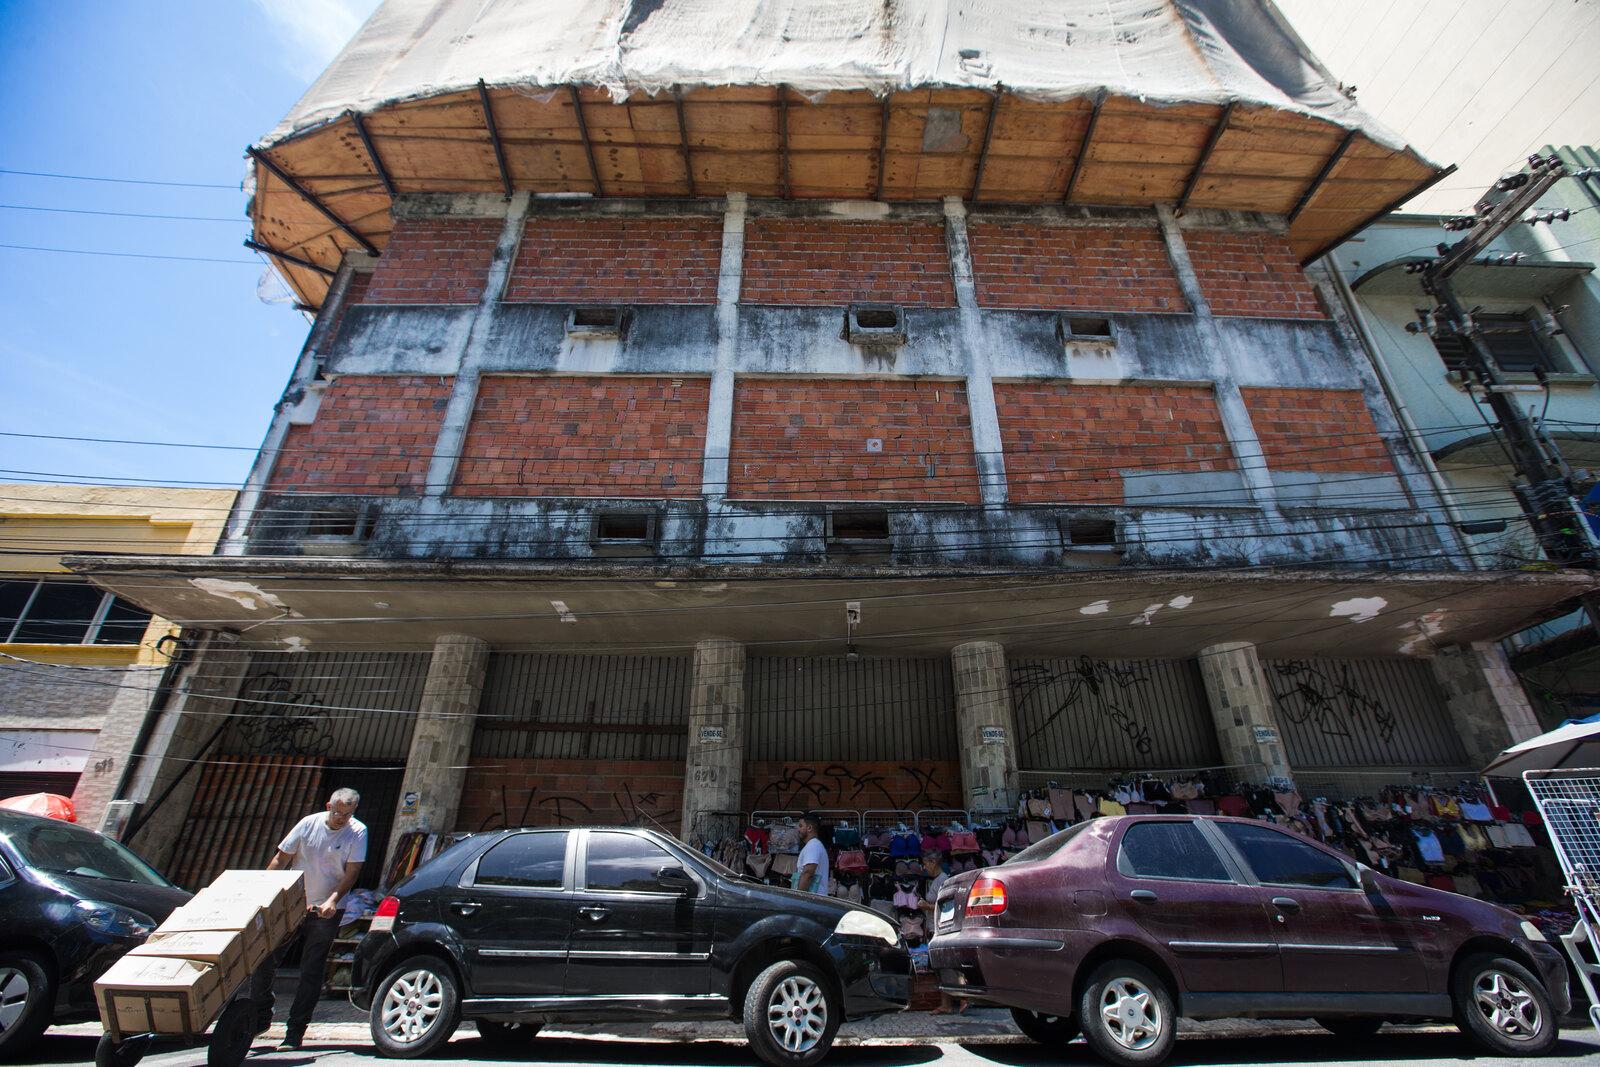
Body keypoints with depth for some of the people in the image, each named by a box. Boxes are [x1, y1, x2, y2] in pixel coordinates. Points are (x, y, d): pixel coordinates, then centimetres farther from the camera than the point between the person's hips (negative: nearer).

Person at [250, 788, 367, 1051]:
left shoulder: (357, 832, -12)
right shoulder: (309, 824, -6)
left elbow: (352, 872, -14)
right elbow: (280, 859, 3)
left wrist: (332, 900, -27)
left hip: (326, 912, -3)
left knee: (311, 972, 1)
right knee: (263, 959, 6)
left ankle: (294, 1033, 13)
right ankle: (261, 1017, 30)